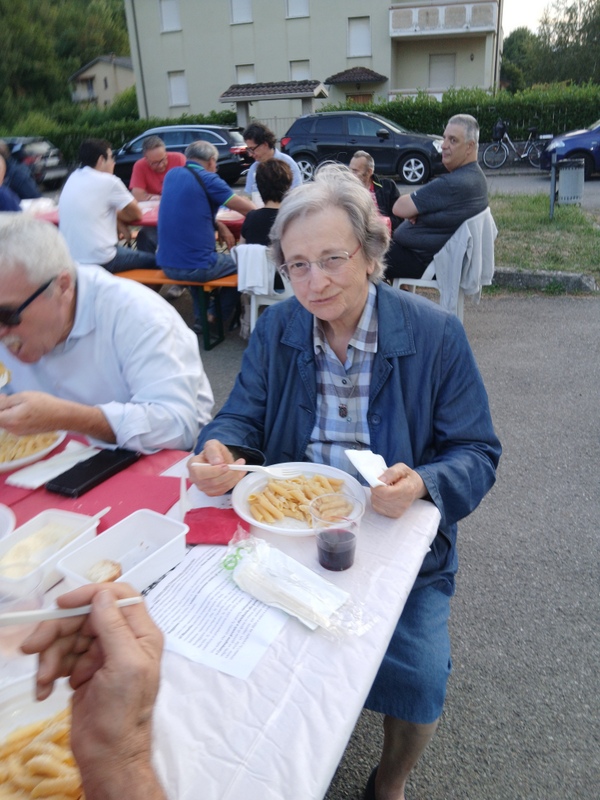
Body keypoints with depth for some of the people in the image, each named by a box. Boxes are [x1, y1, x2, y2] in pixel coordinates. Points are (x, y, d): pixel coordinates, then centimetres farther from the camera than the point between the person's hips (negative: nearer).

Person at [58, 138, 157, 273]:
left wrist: (118, 224, 6)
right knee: (152, 260, 12)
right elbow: (136, 214, -2)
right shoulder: (108, 181, -12)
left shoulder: (72, 178, 10)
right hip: (99, 261, -8)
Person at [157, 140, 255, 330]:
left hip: (166, 264, 7)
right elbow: (248, 209, -7)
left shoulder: (172, 174, 8)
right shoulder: (207, 179, -11)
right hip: (195, 267, -7)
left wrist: (218, 225, 9)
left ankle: (201, 318, 37)